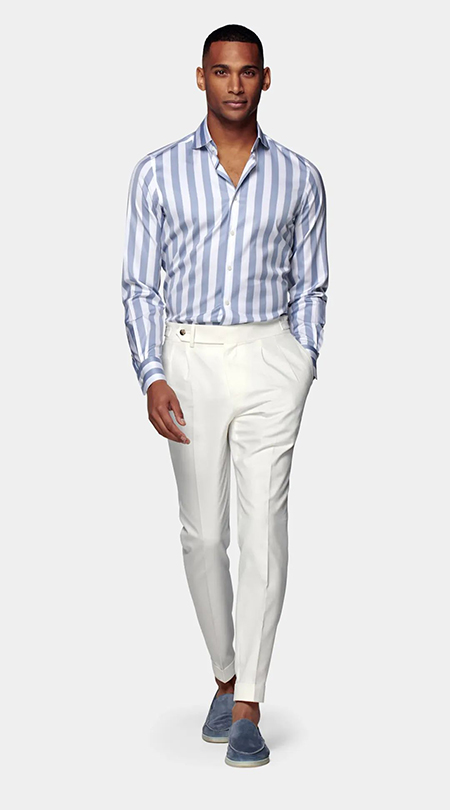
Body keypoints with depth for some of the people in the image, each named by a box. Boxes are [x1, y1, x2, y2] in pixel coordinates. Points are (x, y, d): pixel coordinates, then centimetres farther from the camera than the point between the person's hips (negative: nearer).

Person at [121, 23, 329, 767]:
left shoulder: (299, 176, 6)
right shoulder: (159, 172, 3)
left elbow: (310, 285, 11)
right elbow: (140, 284, 3)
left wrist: (302, 372, -1)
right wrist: (151, 378, -9)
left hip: (271, 357, 0)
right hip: (191, 361, 1)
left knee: (263, 524, -9)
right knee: (204, 532, 6)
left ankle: (248, 710, -5)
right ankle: (226, 676, 27)